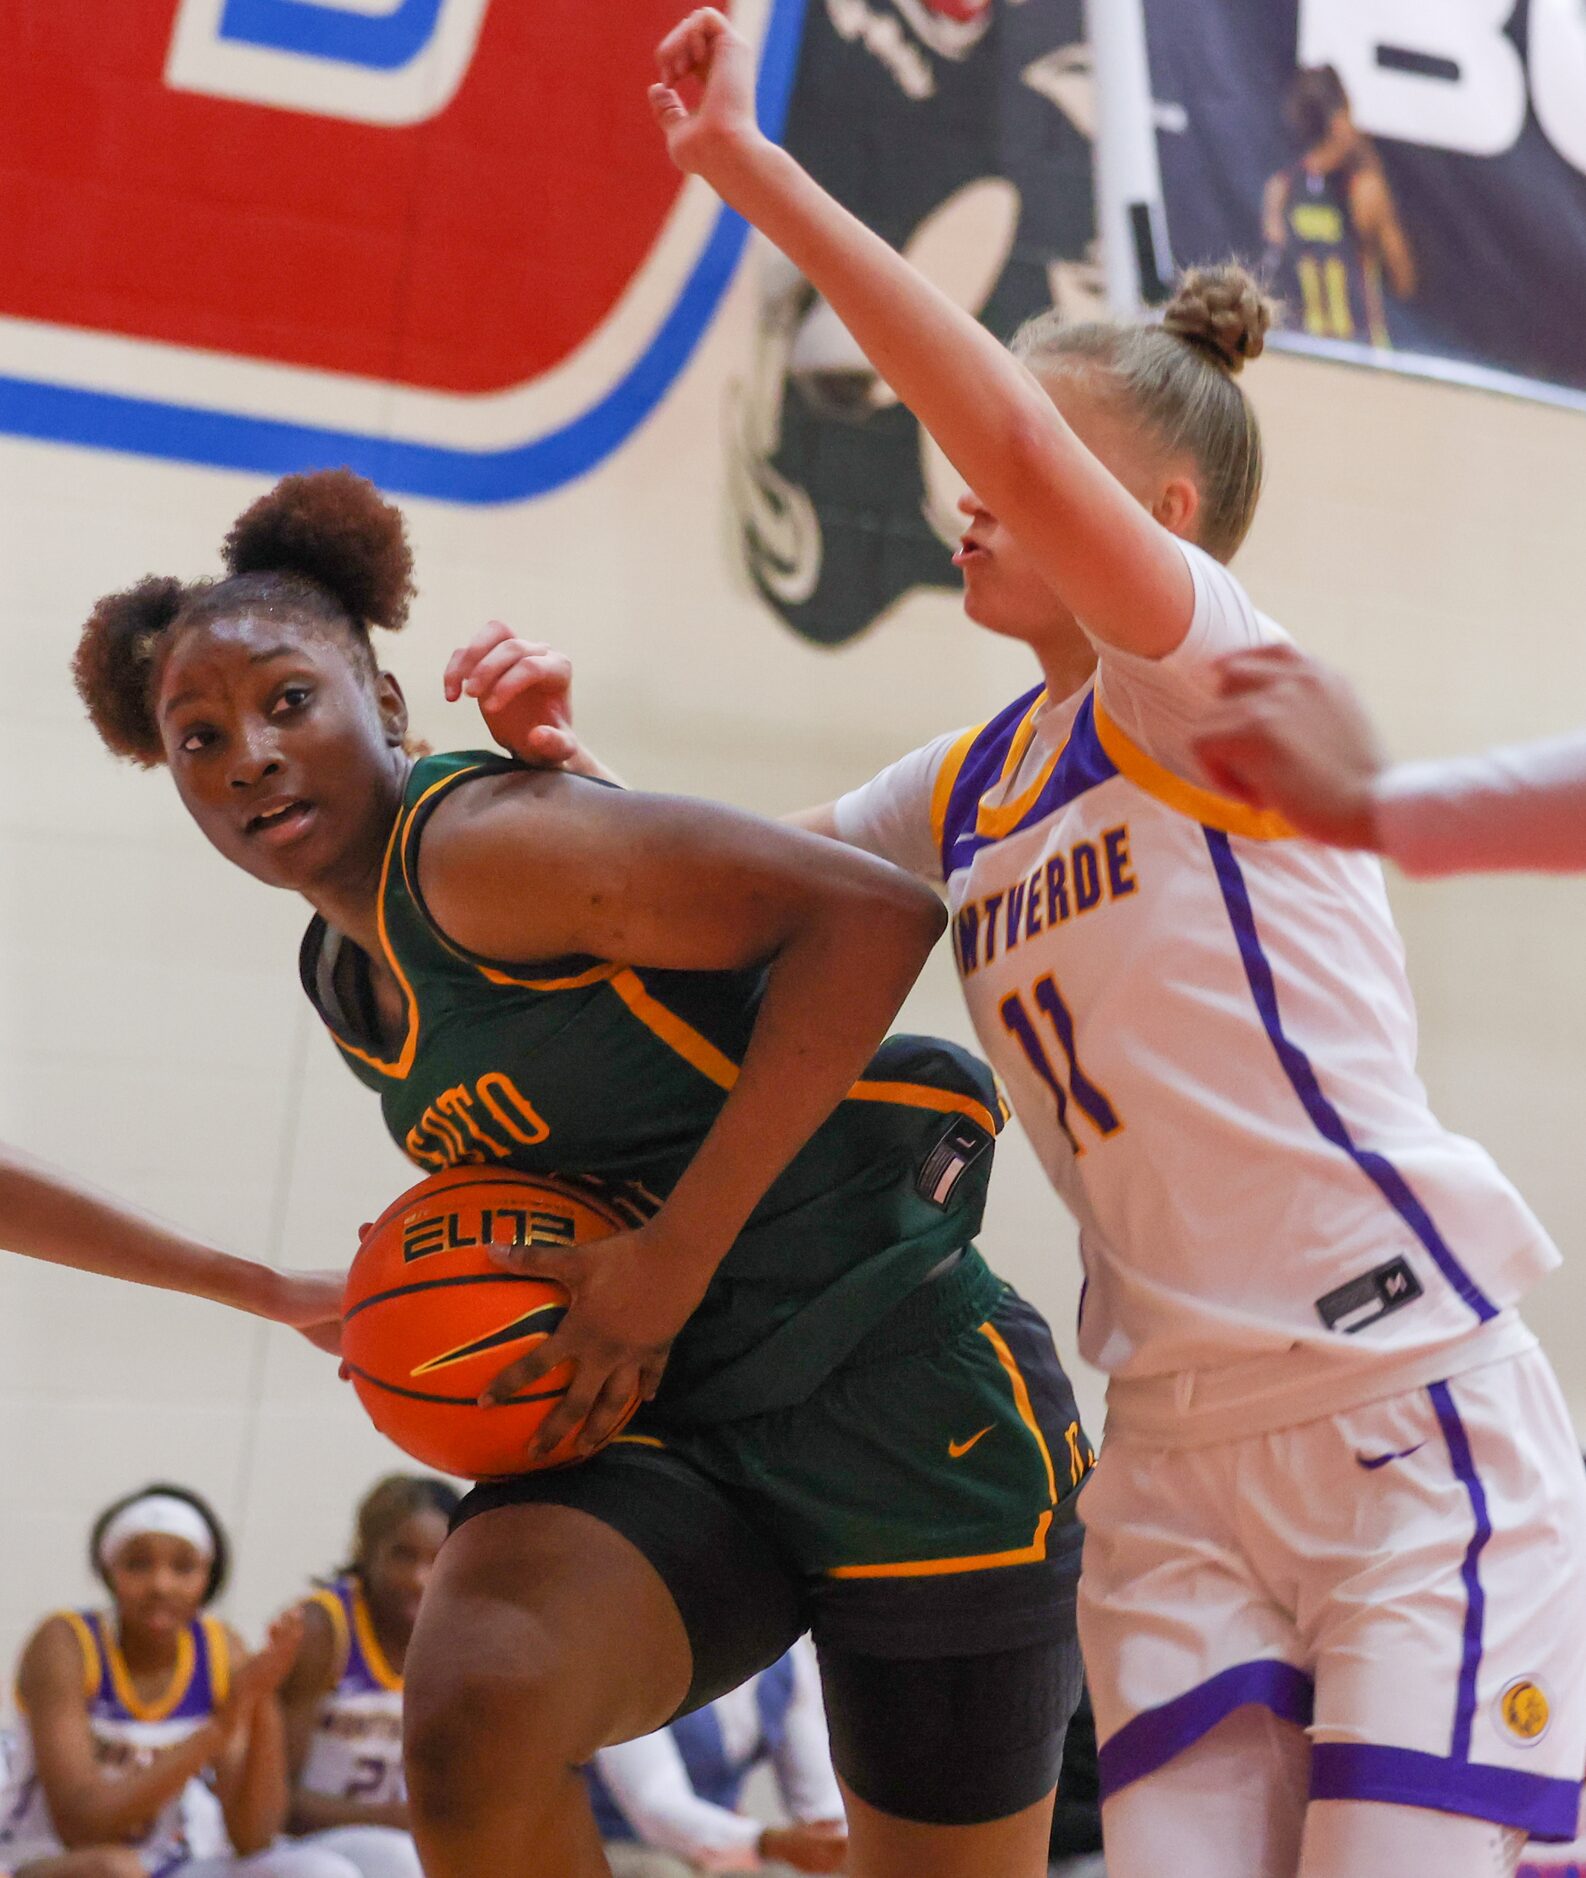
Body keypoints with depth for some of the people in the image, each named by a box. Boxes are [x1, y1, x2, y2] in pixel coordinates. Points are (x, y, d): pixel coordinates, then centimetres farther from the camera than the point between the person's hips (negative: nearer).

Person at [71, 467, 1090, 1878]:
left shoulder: (477, 843, -15)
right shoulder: (344, 978, 12)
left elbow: (878, 912, -24)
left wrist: (672, 1253, -22)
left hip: (902, 1405, -6)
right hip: (661, 1439, 6)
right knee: (470, 1721, -26)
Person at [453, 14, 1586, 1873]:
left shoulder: (1208, 673, -8)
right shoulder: (961, 790, 14)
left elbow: (1012, 433, -23)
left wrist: (753, 171, -22)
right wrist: (560, 755, 3)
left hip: (1408, 1407, -6)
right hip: (1174, 1447, 7)